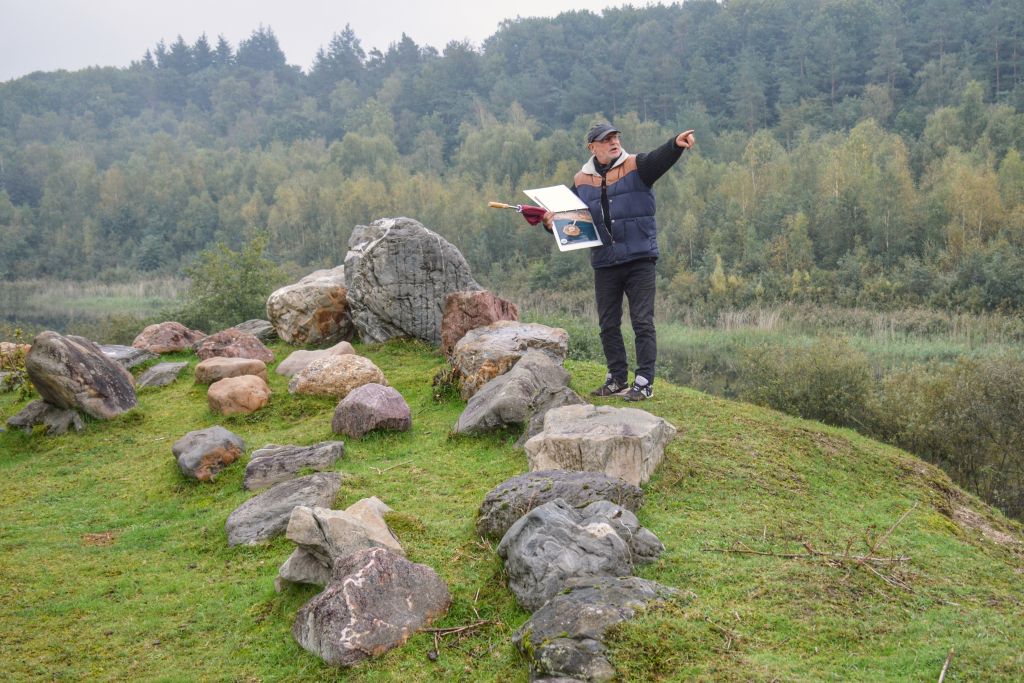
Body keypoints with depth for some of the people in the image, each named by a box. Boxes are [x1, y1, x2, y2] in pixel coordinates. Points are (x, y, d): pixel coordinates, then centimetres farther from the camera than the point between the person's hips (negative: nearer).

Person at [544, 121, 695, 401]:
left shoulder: (636, 167, -2)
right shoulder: (581, 180, 8)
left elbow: (660, 159, -23)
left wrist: (676, 144, -44)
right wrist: (551, 222, -8)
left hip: (639, 259, -4)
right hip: (604, 263, 4)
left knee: (643, 322, -2)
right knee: (608, 325, 11)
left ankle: (644, 382, 4)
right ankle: (618, 379, 24)